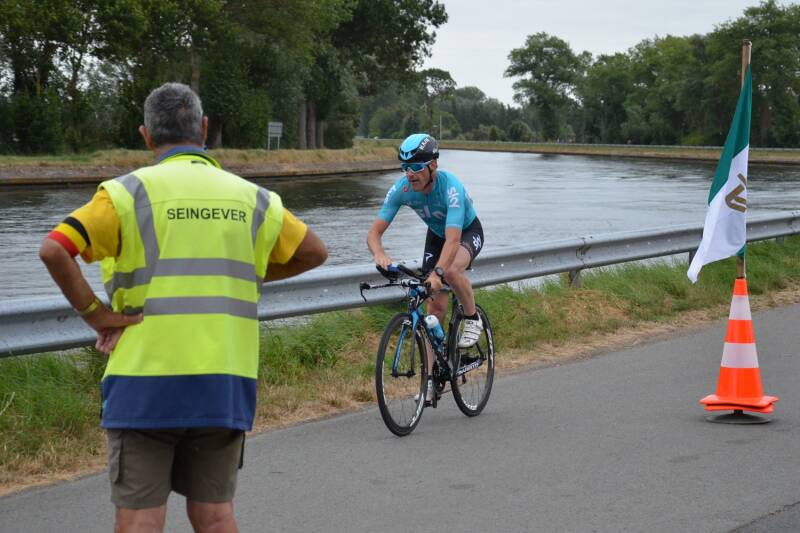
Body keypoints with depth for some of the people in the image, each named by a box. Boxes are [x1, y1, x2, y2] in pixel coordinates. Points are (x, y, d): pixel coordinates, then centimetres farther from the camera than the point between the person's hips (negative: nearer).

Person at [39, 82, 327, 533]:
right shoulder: (250, 197, 8)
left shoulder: (131, 192, -4)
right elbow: (314, 252, 19)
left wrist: (96, 314, -6)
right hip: (225, 382, 3)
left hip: (147, 378, -3)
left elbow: (54, 249, -14)